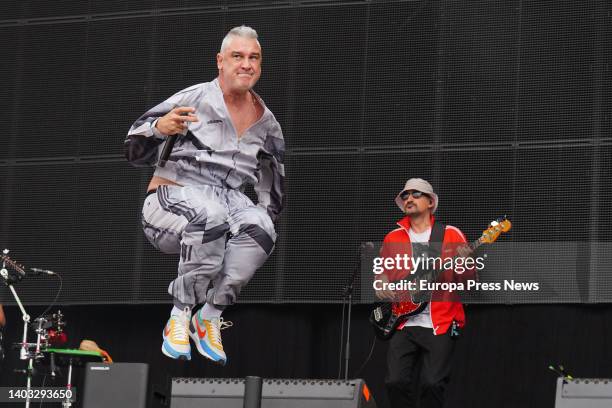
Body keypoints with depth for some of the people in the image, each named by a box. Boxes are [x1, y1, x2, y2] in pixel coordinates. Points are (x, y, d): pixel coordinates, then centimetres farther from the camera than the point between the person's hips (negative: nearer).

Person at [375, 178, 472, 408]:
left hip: (440, 325, -3)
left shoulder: (451, 235, 5)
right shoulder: (392, 238, 14)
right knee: (396, 382, -12)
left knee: (433, 384, -14)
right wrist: (381, 286, 1)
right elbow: (381, 273, 24)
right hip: (403, 323, 3)